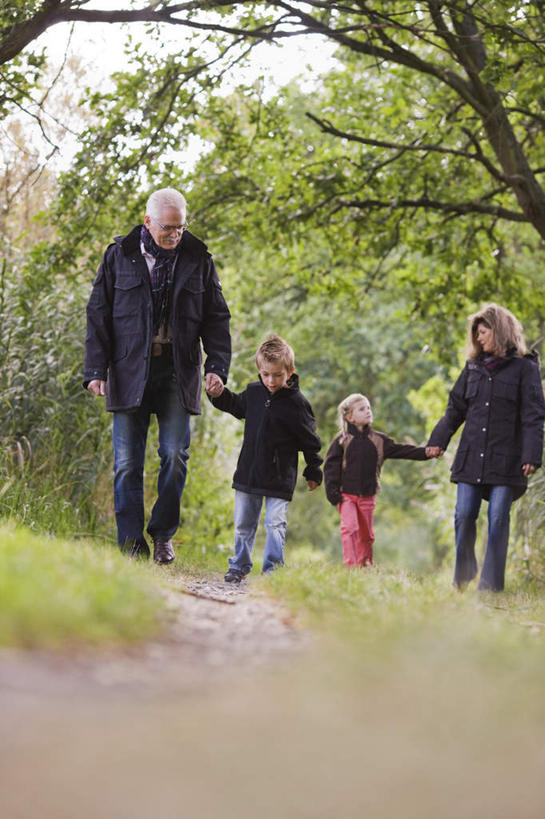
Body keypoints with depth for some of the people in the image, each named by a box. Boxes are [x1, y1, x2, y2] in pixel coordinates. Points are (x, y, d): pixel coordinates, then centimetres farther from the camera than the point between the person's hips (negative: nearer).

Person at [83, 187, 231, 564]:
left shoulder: (198, 259, 6)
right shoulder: (119, 256, 3)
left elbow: (216, 318, 10)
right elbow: (99, 315, 4)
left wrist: (217, 366, -3)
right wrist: (96, 370, -4)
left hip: (178, 371, 1)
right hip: (130, 371, -1)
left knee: (175, 455, -4)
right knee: (127, 461, -2)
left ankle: (163, 535, 10)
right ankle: (132, 543, 3)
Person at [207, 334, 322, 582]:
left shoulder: (296, 403, -12)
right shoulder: (253, 392, 1)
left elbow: (310, 440, -3)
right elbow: (236, 405, 23)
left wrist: (313, 473, 4)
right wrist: (219, 394, 5)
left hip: (279, 479, -5)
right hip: (248, 474, 5)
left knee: (275, 524, -8)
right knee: (244, 523, 14)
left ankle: (272, 569, 1)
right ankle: (239, 566, 27)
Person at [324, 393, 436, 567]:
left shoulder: (378, 440, 8)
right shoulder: (342, 441, -2)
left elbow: (401, 450, 7)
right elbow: (330, 468, -3)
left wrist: (425, 453, -6)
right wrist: (333, 494, -11)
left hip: (368, 496, 4)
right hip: (347, 494, -4)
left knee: (366, 534, 9)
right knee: (349, 528, -16)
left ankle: (365, 564, 21)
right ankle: (350, 565, -19)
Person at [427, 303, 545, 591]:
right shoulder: (474, 366, 14)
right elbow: (455, 408, 18)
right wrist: (438, 440, 6)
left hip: (506, 460, -4)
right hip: (471, 457, 4)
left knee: (498, 519, -3)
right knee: (464, 516, 1)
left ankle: (491, 585, 1)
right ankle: (462, 581, 16)